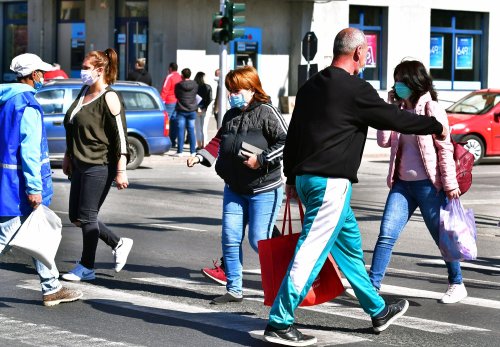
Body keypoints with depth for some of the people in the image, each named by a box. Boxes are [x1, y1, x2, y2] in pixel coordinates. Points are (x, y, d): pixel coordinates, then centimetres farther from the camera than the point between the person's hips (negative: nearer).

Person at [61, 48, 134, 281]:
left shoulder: (109, 98, -14)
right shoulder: (84, 92, 11)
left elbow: (121, 136, -16)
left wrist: (121, 171, -19)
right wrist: (68, 156, 22)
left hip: (99, 166, -9)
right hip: (80, 164, 9)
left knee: (86, 216, -2)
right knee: (76, 217, 11)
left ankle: (86, 268, 12)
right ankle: (119, 244, 25)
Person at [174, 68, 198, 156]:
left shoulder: (178, 85, -9)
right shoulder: (195, 85, -2)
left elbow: (176, 95, 4)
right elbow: (196, 94, 9)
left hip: (181, 110, -3)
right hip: (192, 110, 3)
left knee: (180, 130, 1)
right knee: (191, 130, 7)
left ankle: (180, 151, -1)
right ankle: (193, 151, 8)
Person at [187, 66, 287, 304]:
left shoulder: (266, 112, -11)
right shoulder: (230, 115, 10)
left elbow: (286, 142, -15)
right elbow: (219, 141, 20)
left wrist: (261, 160, -20)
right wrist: (200, 156, 4)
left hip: (264, 190, -7)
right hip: (234, 188, 7)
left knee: (258, 240, -7)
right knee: (230, 238, 2)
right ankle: (234, 289, 10)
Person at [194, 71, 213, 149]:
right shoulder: (208, 87, -3)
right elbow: (210, 99, -7)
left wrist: (197, 108, -8)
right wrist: (205, 108, -5)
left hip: (196, 110, -1)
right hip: (205, 110, 1)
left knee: (198, 129, 7)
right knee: (204, 129, 8)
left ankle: (199, 146, 6)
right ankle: (203, 146, 5)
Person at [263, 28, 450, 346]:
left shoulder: (311, 87, 14)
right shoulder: (356, 90, -11)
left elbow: (293, 135, 17)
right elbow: (396, 119, -4)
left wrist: (292, 178, 24)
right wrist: (437, 127, 10)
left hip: (305, 177, 9)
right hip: (331, 181, -9)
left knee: (350, 245, 19)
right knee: (312, 251, -8)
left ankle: (379, 312, 30)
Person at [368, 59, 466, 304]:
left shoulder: (431, 109, -7)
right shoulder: (399, 109, 12)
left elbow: (445, 148, -9)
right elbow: (383, 141, 3)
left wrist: (450, 184, -13)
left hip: (428, 185, -5)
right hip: (402, 183, 5)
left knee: (442, 237, 8)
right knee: (387, 235, -5)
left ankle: (457, 284, 24)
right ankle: (372, 285, -6)